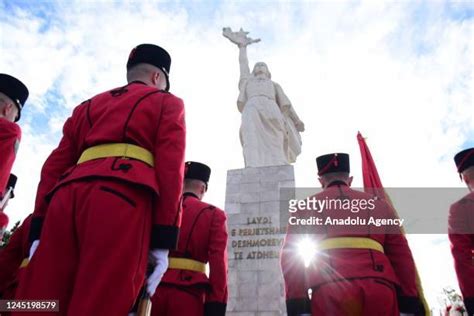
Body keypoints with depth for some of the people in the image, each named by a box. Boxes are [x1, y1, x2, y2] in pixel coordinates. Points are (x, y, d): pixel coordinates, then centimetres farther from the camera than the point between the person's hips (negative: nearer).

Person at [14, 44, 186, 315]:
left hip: (67, 195, 5)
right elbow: (171, 167, 2)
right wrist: (163, 241, -4)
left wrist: (38, 231, 17)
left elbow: (53, 167, 21)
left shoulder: (88, 106, 32)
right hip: (123, 195, -5)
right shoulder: (168, 102, 19)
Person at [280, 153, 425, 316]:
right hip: (380, 289, 2)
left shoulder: (306, 207, 20)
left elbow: (290, 257, 8)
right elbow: (401, 256, 17)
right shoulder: (378, 204, 25)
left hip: (330, 291, -2)